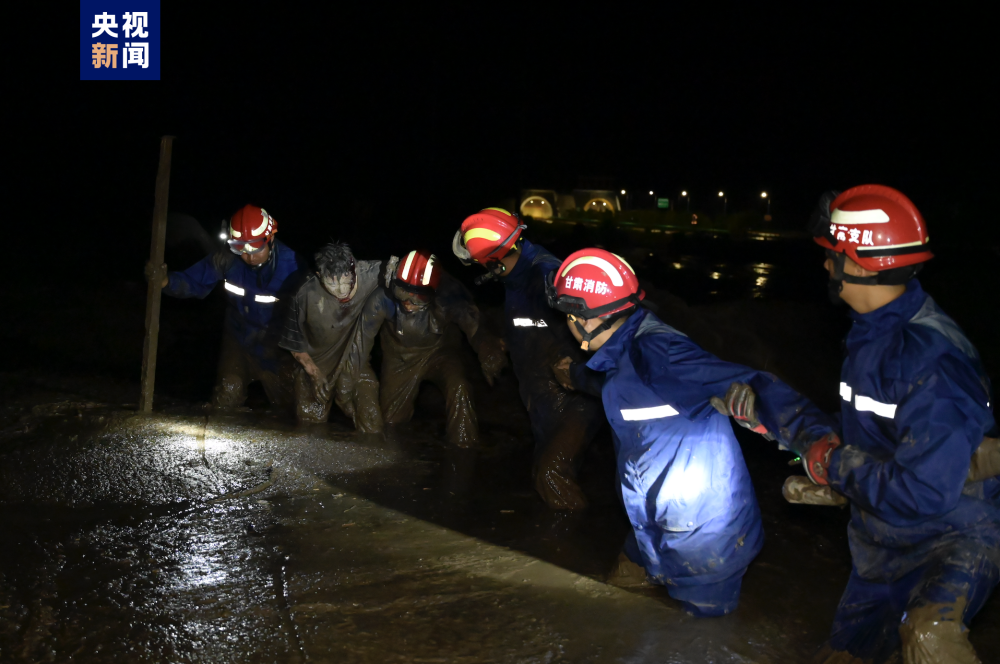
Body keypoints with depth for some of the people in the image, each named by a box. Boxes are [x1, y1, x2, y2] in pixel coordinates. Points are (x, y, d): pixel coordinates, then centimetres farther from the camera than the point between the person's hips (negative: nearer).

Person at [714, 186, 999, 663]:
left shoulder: (930, 359, -29)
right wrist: (761, 410, 10)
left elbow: (924, 491, -34)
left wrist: (836, 466, -20)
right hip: (882, 542, 9)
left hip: (953, 534, -9)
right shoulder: (872, 334, 1)